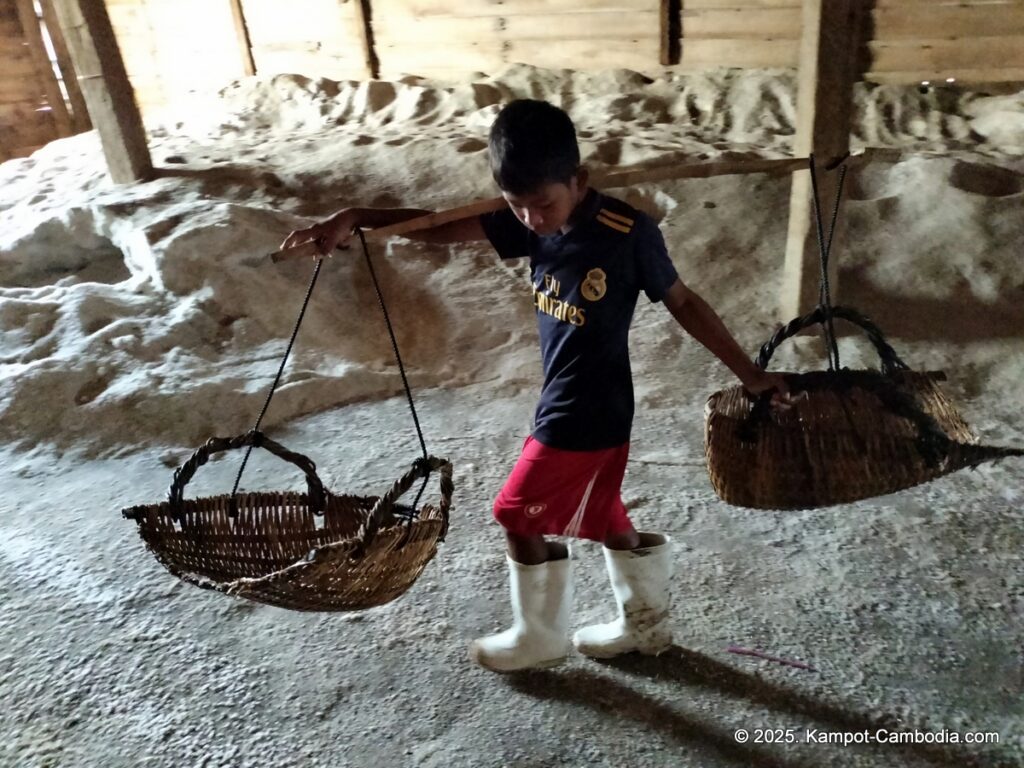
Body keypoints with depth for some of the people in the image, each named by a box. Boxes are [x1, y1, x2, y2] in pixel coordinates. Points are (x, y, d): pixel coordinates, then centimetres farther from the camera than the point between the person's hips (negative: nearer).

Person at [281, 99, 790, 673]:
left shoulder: (629, 233, -19)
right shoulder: (530, 223, -2)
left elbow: (684, 303, -10)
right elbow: (442, 228, -5)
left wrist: (750, 375, -3)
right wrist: (355, 218, -17)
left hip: (588, 415, -7)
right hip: (570, 407, 7)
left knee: (520, 517, 5)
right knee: (604, 520, 20)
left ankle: (540, 640, 28)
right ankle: (647, 623, 41)